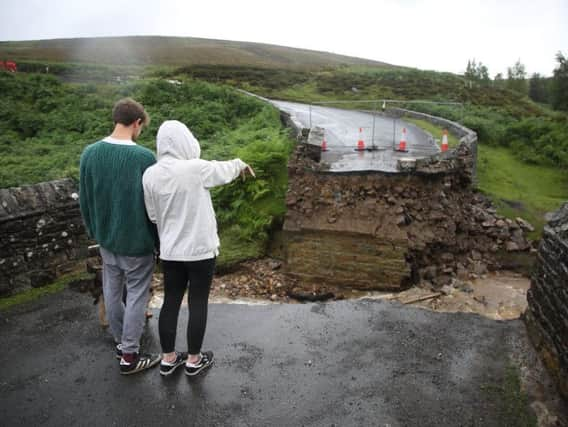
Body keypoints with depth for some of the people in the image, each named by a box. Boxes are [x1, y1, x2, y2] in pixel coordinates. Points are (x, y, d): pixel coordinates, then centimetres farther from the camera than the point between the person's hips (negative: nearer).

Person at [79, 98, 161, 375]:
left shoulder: (90, 153, -3)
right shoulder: (145, 157, -20)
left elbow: (84, 200, 6)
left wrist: (94, 232, 20)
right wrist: (161, 240, 0)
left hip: (106, 238, 6)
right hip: (136, 240, -6)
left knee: (112, 291, 19)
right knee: (136, 295, 7)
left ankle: (121, 341, 37)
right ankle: (129, 356, 18)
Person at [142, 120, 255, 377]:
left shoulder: (150, 175, -5)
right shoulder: (196, 168, -18)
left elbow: (153, 215, 3)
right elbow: (226, 170, 2)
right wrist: (241, 164, 23)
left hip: (169, 250, 5)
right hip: (200, 249, -4)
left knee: (170, 302, 16)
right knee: (198, 304, 10)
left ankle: (168, 359, 31)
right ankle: (193, 360, 26)